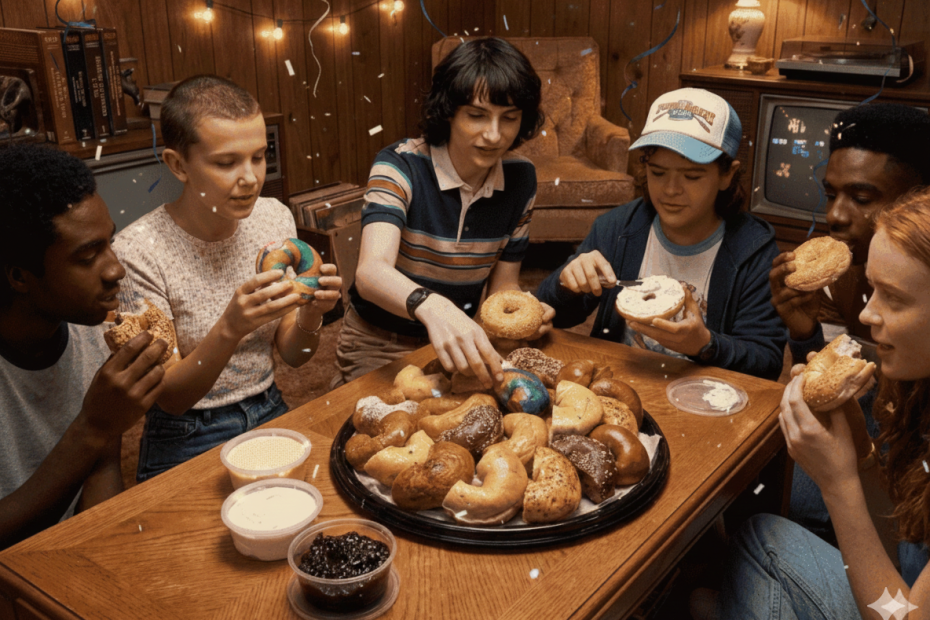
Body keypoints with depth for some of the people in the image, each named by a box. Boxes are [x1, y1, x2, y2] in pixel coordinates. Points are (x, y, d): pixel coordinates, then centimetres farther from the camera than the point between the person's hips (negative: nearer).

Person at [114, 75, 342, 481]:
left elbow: (293, 356, 2)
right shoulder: (138, 251, -18)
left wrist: (310, 314, -20)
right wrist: (231, 328, -33)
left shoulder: (275, 218, -3)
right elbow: (170, 397, -16)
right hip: (187, 442, -5)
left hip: (270, 415, 5)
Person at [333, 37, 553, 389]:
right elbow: (371, 273, -35)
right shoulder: (400, 166, -19)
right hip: (380, 346, -5)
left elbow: (502, 285, 4)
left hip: (459, 343, 6)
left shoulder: (520, 179, -3)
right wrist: (431, 306, -56)